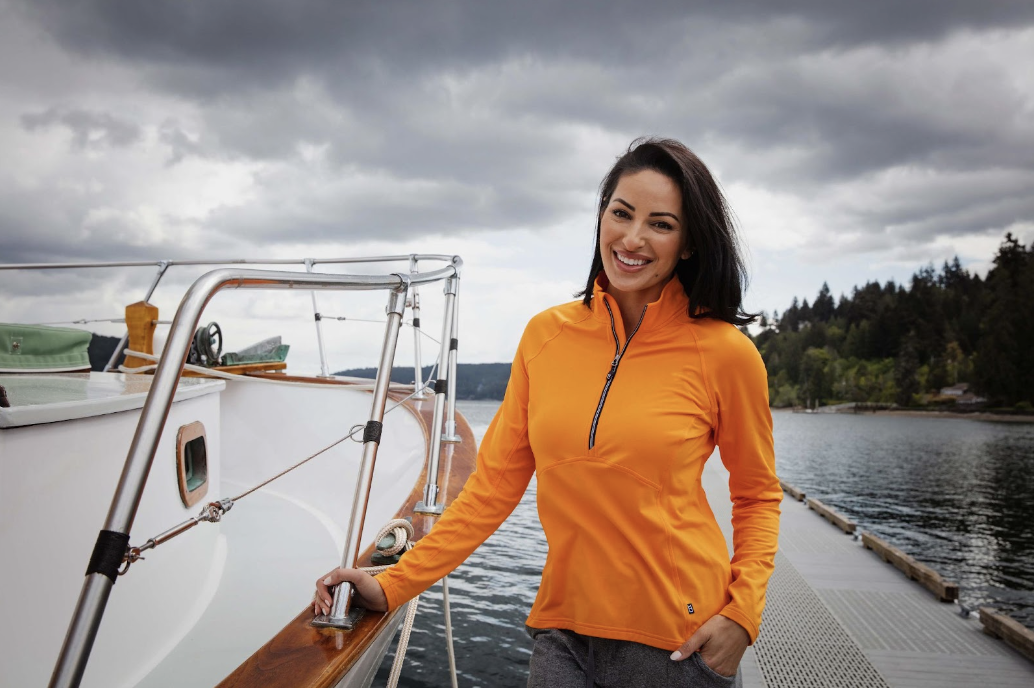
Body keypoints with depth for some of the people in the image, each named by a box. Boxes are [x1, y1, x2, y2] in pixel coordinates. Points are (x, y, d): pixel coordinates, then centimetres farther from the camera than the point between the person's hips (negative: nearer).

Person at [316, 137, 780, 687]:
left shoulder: (724, 352, -10)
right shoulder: (546, 335, -3)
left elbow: (758, 496, 4)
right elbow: (494, 484, 1)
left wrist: (742, 614, -9)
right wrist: (393, 585, -3)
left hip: (679, 641, -1)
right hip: (564, 632, 2)